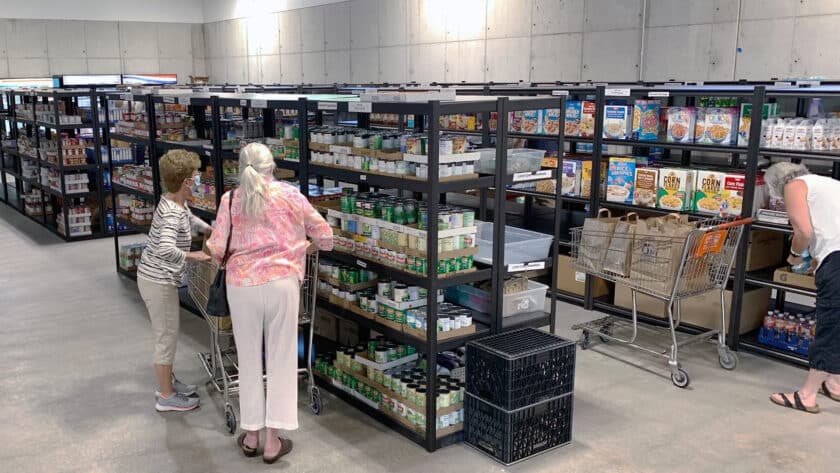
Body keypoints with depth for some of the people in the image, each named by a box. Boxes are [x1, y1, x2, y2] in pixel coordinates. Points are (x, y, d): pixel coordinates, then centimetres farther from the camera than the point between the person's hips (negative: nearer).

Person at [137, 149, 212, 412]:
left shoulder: (175, 203, 3)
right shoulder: (171, 214, -26)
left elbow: (191, 220, 26)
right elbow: (166, 250, -41)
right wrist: (194, 256, -29)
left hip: (156, 278, 10)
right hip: (158, 282, -10)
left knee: (167, 334, 22)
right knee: (167, 337, 3)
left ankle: (167, 382, 38)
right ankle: (166, 397, 16)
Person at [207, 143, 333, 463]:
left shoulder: (230, 199, 5)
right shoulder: (289, 194, 4)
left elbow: (217, 248, 2)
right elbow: (324, 234, 9)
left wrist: (227, 259, 24)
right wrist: (307, 247, 30)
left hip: (242, 285, 1)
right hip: (281, 282, -1)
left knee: (249, 360, 14)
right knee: (281, 360, 8)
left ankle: (251, 436, 24)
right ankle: (272, 441, 11)